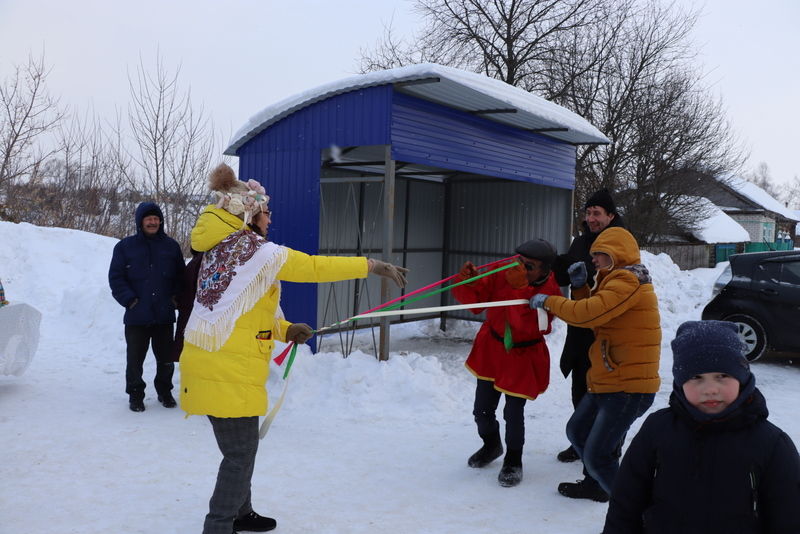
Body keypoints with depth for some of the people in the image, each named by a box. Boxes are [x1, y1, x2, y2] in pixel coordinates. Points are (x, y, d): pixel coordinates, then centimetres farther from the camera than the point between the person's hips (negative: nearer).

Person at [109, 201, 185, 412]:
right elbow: (116, 278, 1)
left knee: (166, 358, 11)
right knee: (135, 359, 6)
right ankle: (135, 394, 22)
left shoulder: (171, 246, 6)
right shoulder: (125, 246, 2)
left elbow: (182, 276, 11)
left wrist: (176, 297, -2)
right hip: (137, 316, -1)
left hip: (164, 315, 2)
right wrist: (129, 299, -9)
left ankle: (164, 391, 29)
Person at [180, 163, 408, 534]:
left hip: (210, 360, 9)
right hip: (227, 367, -9)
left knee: (241, 445, 20)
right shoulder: (255, 249, -11)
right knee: (240, 452, 0)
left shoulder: (219, 248, 16)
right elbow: (312, 267, -11)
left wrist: (285, 329, 10)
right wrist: (371, 265, -6)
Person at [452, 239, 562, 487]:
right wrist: (468, 281, -30)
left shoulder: (550, 291, -19)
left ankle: (513, 461, 22)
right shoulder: (502, 275, -12)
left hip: (522, 358, -3)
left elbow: (525, 322, -33)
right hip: (491, 349, 4)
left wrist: (518, 287, -39)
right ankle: (491, 445, 42)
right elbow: (474, 298, -10)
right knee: (482, 409, 11)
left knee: (513, 413, -7)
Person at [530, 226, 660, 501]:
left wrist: (548, 301, -15)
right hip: (607, 382, 11)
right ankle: (596, 485, 41)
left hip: (628, 387, -11)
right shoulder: (616, 280, 17)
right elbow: (595, 316, 19)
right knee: (577, 432, 24)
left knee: (597, 455, -11)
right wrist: (580, 286, 5)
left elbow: (589, 313, -27)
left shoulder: (629, 282, -16)